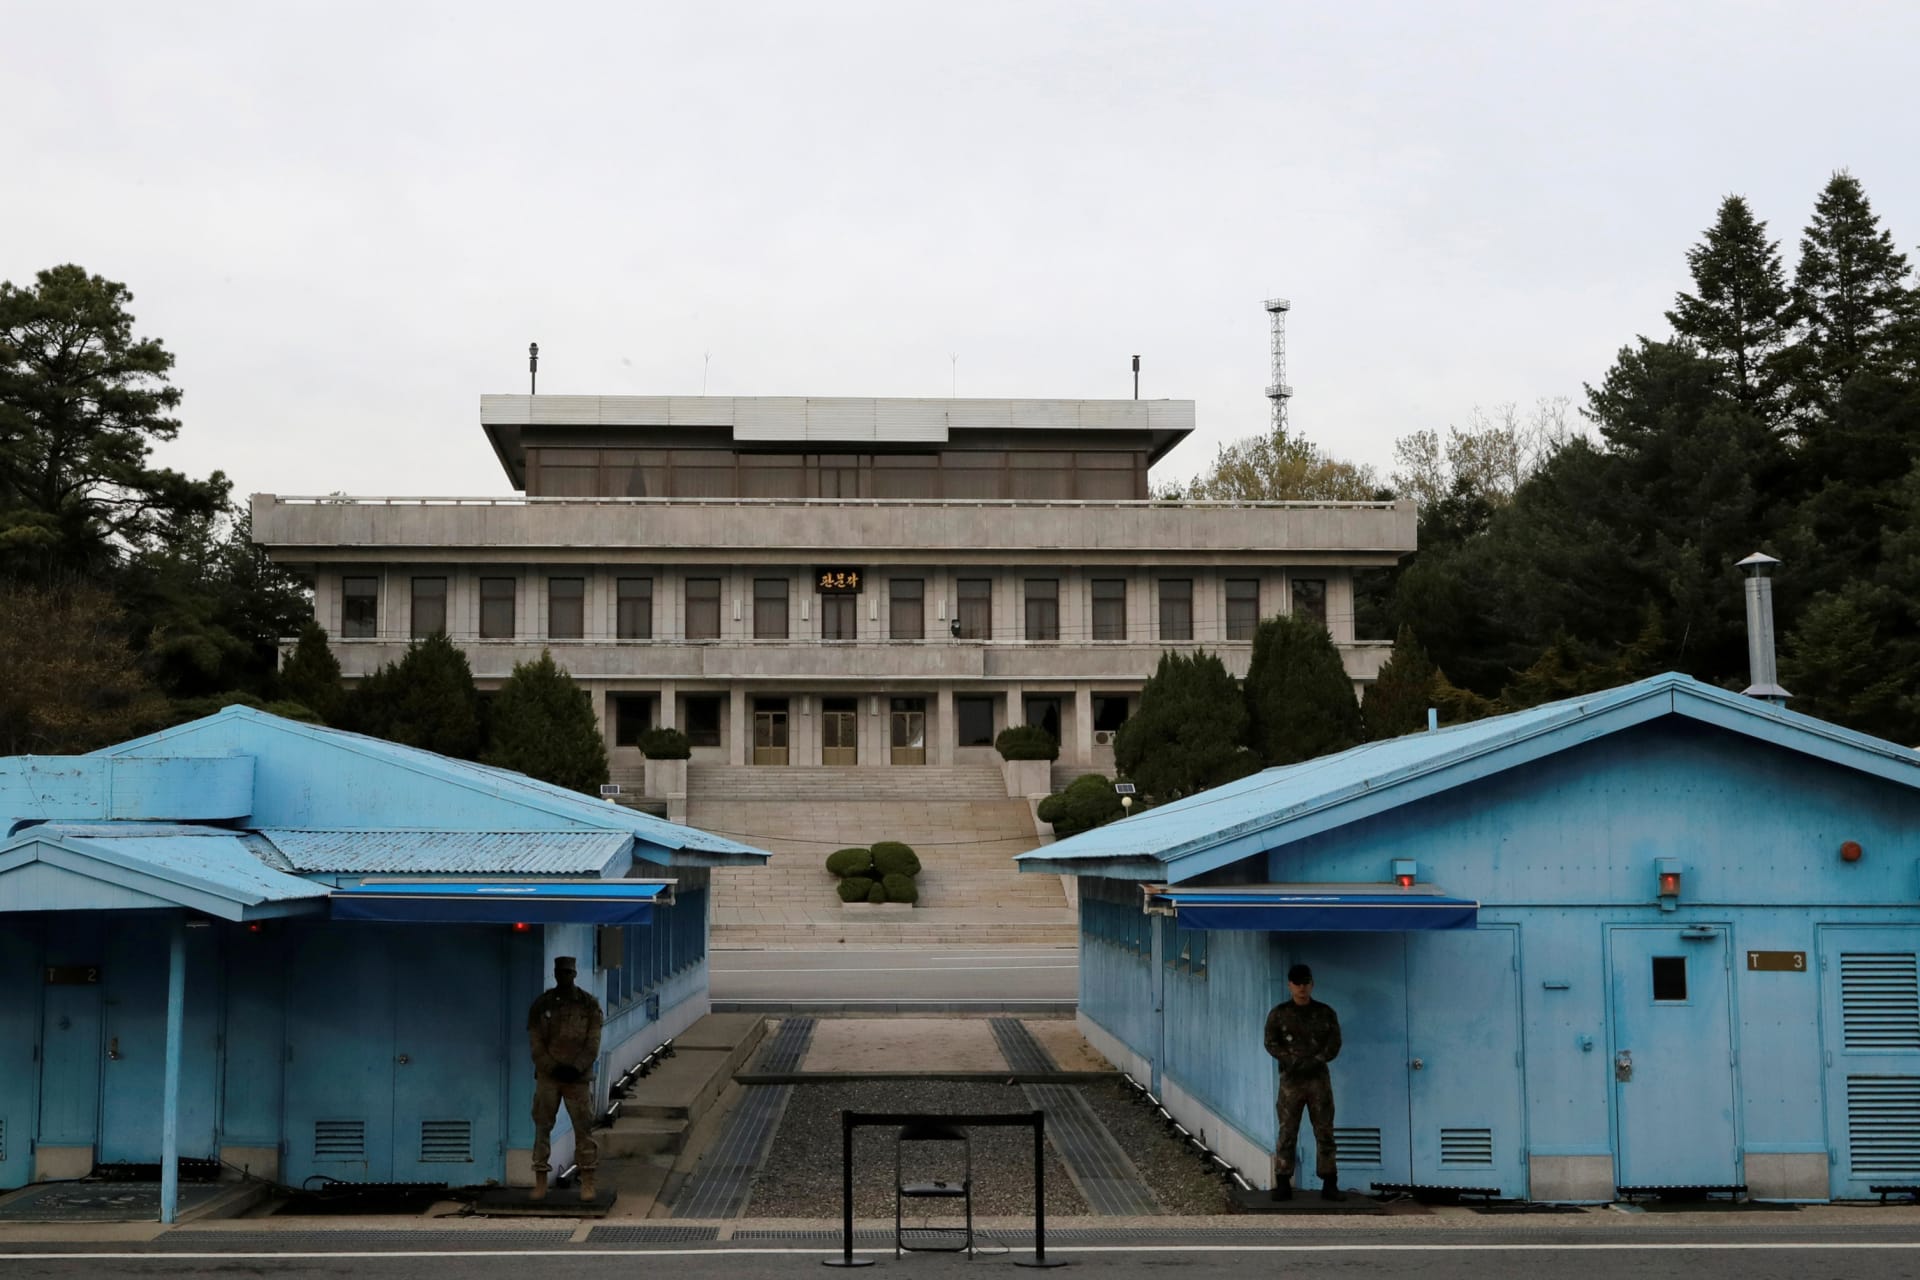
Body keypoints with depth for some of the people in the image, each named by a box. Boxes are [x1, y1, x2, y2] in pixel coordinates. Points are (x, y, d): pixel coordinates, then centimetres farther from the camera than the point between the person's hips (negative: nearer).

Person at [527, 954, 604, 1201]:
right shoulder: (541, 1003, 3)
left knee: (584, 1127, -2)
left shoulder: (589, 1004, 2)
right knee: (542, 1127, 2)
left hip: (578, 1076, -1)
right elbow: (535, 1042, 0)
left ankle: (587, 1183, 3)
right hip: (548, 1075, 1)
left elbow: (593, 1042, -2)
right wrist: (553, 1067, -11)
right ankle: (540, 1182, 9)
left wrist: (576, 1068, -13)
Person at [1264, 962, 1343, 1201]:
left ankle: (1329, 1185, 3)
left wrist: (1314, 1061, -12)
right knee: (1287, 1133, -3)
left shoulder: (1326, 1013, 9)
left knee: (1325, 1132, 0)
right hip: (1290, 1079, -1)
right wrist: (1292, 1060, -14)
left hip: (1319, 1077, 1)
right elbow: (1271, 1043, 0)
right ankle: (1283, 1185, 0)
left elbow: (1334, 1044, 3)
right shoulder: (1279, 1014, 6)